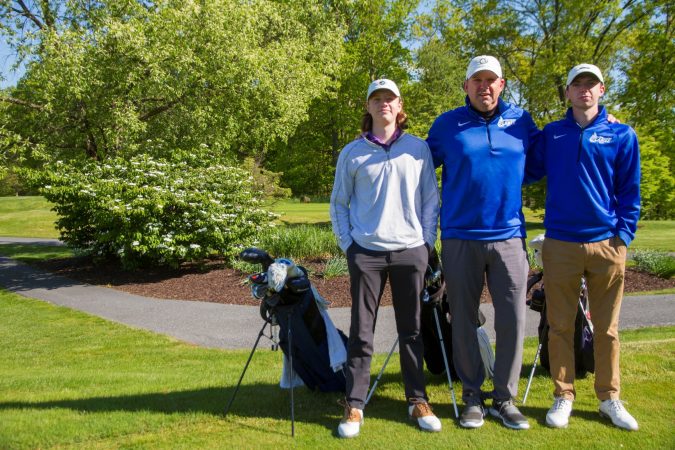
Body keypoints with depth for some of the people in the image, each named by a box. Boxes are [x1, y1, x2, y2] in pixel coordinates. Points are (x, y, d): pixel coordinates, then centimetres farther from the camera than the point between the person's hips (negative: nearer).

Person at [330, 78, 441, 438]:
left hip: (411, 252, 1)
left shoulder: (419, 148, 7)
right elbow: (339, 203, 9)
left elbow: (431, 199, 8)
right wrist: (347, 244, 0)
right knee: (360, 333, 3)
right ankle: (354, 405, 12)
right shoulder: (352, 153, 5)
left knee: (412, 331, 10)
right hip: (366, 253, -1)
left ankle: (417, 401, 22)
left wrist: (427, 241, 1)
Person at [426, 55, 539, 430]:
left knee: (512, 320, 1)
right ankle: (472, 397, 21)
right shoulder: (447, 124, 4)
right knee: (464, 320, 6)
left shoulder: (520, 120, 8)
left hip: (509, 236, 1)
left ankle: (505, 398, 17)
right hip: (460, 238, -1)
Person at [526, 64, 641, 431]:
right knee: (560, 325, 6)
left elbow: (629, 191, 5)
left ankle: (609, 398, 22)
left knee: (606, 327, 9)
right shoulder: (551, 134, 9)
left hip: (607, 245, 0)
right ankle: (563, 396, 18)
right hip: (560, 245, 0)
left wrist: (623, 235, -3)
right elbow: (529, 170, 9)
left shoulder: (622, 136, 6)